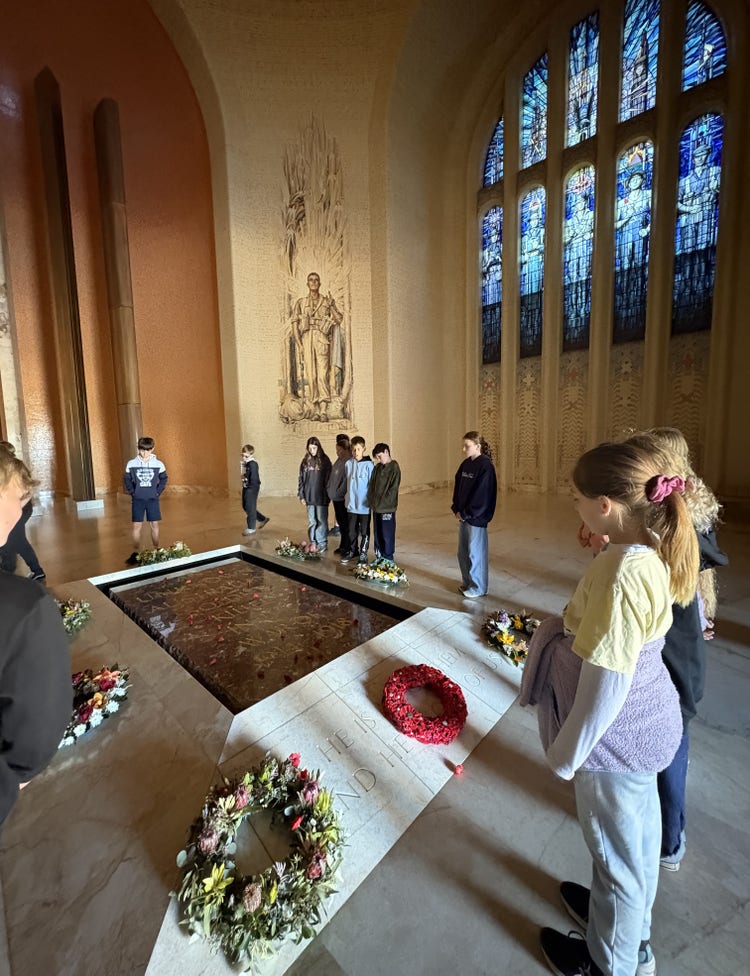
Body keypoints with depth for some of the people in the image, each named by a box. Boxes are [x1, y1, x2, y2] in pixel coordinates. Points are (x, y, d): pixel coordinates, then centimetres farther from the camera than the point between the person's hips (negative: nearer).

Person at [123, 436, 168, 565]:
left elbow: (163, 479, 9)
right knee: (136, 526, 1)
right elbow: (127, 480, 8)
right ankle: (135, 554, 9)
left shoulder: (159, 464, -3)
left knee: (154, 525, 6)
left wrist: (158, 492, 0)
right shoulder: (131, 464, -3)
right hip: (138, 500, 0)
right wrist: (132, 492, -1)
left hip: (153, 499, 0)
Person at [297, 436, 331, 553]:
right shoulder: (305, 461, 8)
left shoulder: (325, 460, -2)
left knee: (321, 520, 3)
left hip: (321, 497, -3)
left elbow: (328, 478, -3)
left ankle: (322, 543, 13)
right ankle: (313, 542, 21)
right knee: (311, 521, 11)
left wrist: (328, 494, -8)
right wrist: (301, 495, 5)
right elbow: (301, 479, 10)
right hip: (309, 497, 4)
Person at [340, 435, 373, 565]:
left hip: (364, 505, -4)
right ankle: (352, 551, 31)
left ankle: (363, 554, 22)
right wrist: (348, 497, 10)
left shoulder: (368, 464, -10)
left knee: (364, 532, 8)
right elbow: (347, 482, 11)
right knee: (352, 530, 15)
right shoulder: (348, 463, 2)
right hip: (351, 504, 4)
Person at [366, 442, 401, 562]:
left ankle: (388, 560, 14)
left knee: (387, 535, 2)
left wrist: (382, 503, -16)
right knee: (377, 534, 14)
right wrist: (371, 501, 0)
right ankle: (378, 557, 27)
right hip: (376, 507, 6)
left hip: (387, 508, -6)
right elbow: (371, 485, 12)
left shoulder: (394, 468, -9)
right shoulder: (377, 468, 9)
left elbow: (393, 489, -14)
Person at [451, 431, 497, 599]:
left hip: (476, 517, -8)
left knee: (475, 552, 4)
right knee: (463, 551, 16)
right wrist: (457, 509, 1)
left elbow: (482, 494, -19)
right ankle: (467, 581, 33)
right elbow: (457, 487, 11)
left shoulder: (485, 466, -16)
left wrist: (466, 513, -14)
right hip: (463, 515, 8)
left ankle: (478, 588, 20)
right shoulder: (465, 464, 7)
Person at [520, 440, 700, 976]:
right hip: (646, 723, 8)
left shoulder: (622, 574, -34)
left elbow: (604, 687, -26)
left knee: (618, 849, 20)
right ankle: (631, 931, 59)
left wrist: (567, 754, -13)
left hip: (618, 736, -8)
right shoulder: (653, 551, -7)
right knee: (637, 833, 30)